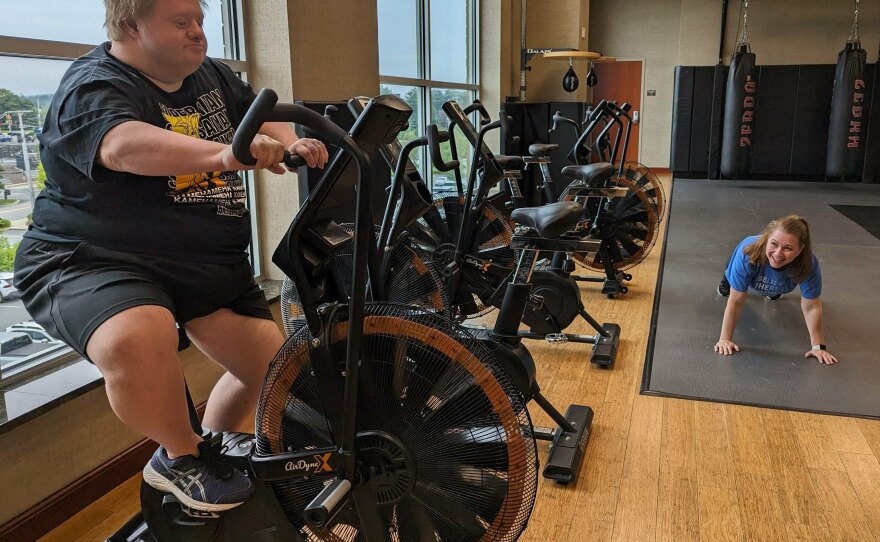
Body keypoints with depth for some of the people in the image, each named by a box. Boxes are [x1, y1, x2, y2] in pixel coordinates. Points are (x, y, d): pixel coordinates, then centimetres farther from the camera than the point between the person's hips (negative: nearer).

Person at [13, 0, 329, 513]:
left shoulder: (211, 75, 10)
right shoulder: (93, 87, -16)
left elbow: (264, 115, 9)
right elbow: (125, 145, -36)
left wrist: (292, 144, -15)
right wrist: (224, 154, -53)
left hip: (211, 265, 7)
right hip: (91, 260, -7)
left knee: (274, 364, 1)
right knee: (139, 339, -39)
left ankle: (214, 446, 28)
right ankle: (183, 455, -10)